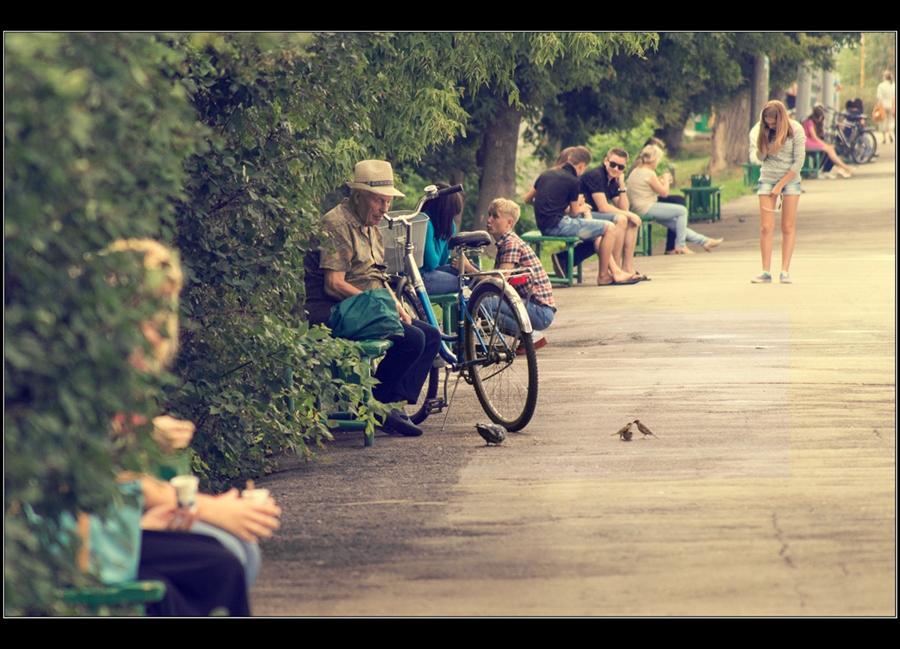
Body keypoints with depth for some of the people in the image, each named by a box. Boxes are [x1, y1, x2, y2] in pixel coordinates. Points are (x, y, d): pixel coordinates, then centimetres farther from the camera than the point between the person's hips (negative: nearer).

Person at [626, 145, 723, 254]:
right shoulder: (649, 173, -19)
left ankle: (704, 241, 26)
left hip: (638, 208, 11)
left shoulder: (635, 171, 11)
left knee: (675, 223, 19)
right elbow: (664, 192, -14)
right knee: (682, 211, -6)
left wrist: (659, 179, 16)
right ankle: (680, 245, 1)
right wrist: (666, 179, 3)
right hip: (647, 208, -11)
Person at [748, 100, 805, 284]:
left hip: (790, 180, -2)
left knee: (788, 227, -3)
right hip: (767, 179, 2)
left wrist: (781, 185, -10)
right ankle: (766, 272, -6)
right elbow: (759, 158, -2)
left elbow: (799, 161, -8)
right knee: (766, 228, -6)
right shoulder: (759, 131, -1)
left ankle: (785, 271, -4)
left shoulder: (795, 130, -9)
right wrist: (765, 137, -17)